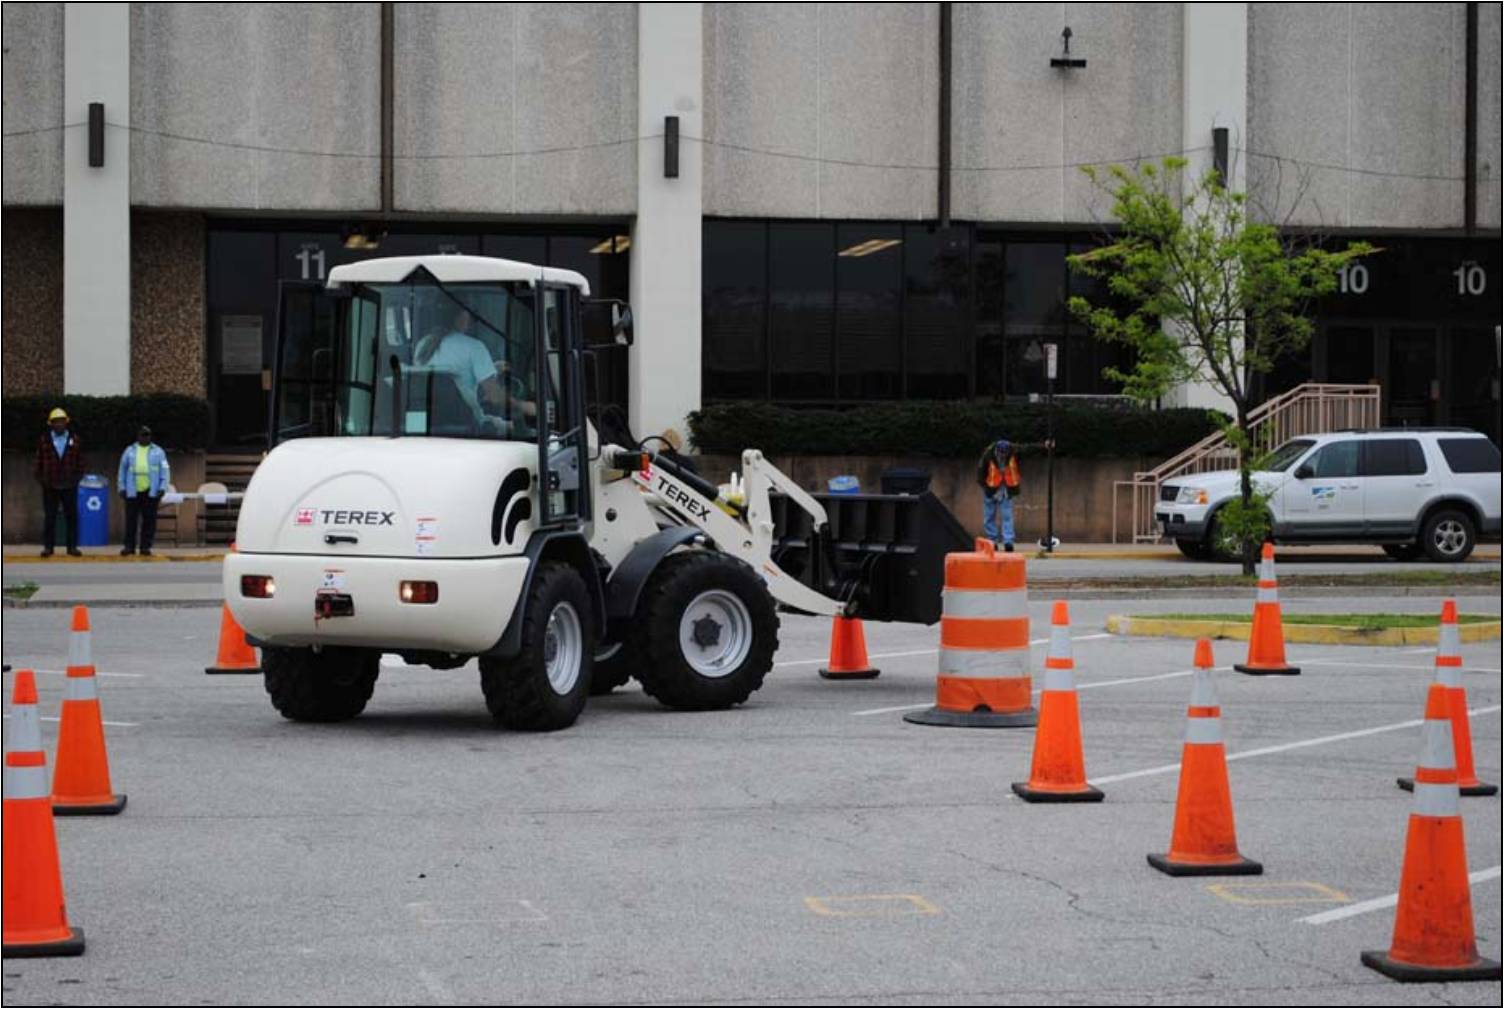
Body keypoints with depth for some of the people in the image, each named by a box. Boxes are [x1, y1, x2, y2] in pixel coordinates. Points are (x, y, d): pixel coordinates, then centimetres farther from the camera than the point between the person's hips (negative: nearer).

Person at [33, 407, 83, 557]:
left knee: (71, 516, 3)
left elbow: (80, 462, 8)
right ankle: (48, 546, 8)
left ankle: (72, 546, 8)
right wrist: (40, 478, -1)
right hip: (50, 487, 0)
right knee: (49, 517, 3)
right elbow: (38, 461, 6)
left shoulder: (74, 440, 5)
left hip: (69, 486, 0)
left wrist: (77, 478, 0)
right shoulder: (44, 440, 3)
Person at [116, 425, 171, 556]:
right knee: (131, 520, 0)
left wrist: (162, 487, -5)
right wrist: (121, 487, 5)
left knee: (149, 520, 0)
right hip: (133, 491, 0)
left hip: (151, 491, 0)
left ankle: (145, 547, 5)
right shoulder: (130, 451, 12)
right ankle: (129, 546, 5)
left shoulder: (158, 452, 9)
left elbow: (165, 470, 5)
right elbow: (122, 470, 13)